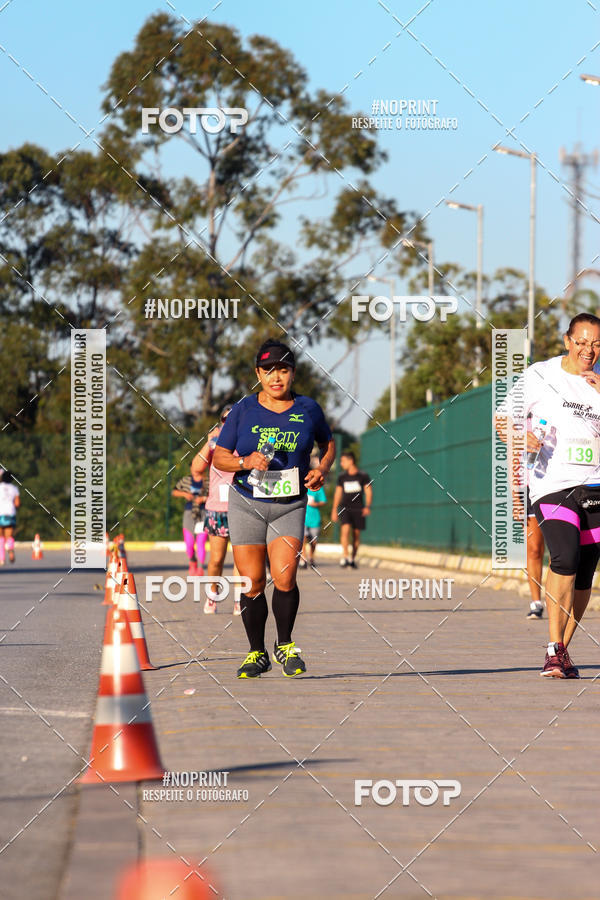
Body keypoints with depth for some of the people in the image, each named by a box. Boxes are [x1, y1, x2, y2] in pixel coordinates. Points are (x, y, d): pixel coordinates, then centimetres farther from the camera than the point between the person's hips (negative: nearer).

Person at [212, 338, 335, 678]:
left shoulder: (308, 409, 4)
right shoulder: (243, 410, 1)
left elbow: (329, 444, 20)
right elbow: (219, 456, 5)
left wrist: (322, 470, 0)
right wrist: (245, 462, -15)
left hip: (290, 506, 0)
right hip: (246, 504, 1)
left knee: (285, 577, -17)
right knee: (252, 583, -2)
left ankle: (286, 645, 5)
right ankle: (257, 653, 14)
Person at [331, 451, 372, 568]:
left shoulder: (363, 476, 1)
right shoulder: (342, 477, 9)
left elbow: (368, 493, 0)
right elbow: (338, 494, 15)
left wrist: (367, 507, -13)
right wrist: (334, 510, 11)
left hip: (358, 509, -1)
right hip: (345, 508, 1)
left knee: (356, 534, 3)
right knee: (345, 530, -19)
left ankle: (352, 558, 15)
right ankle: (345, 556, -23)